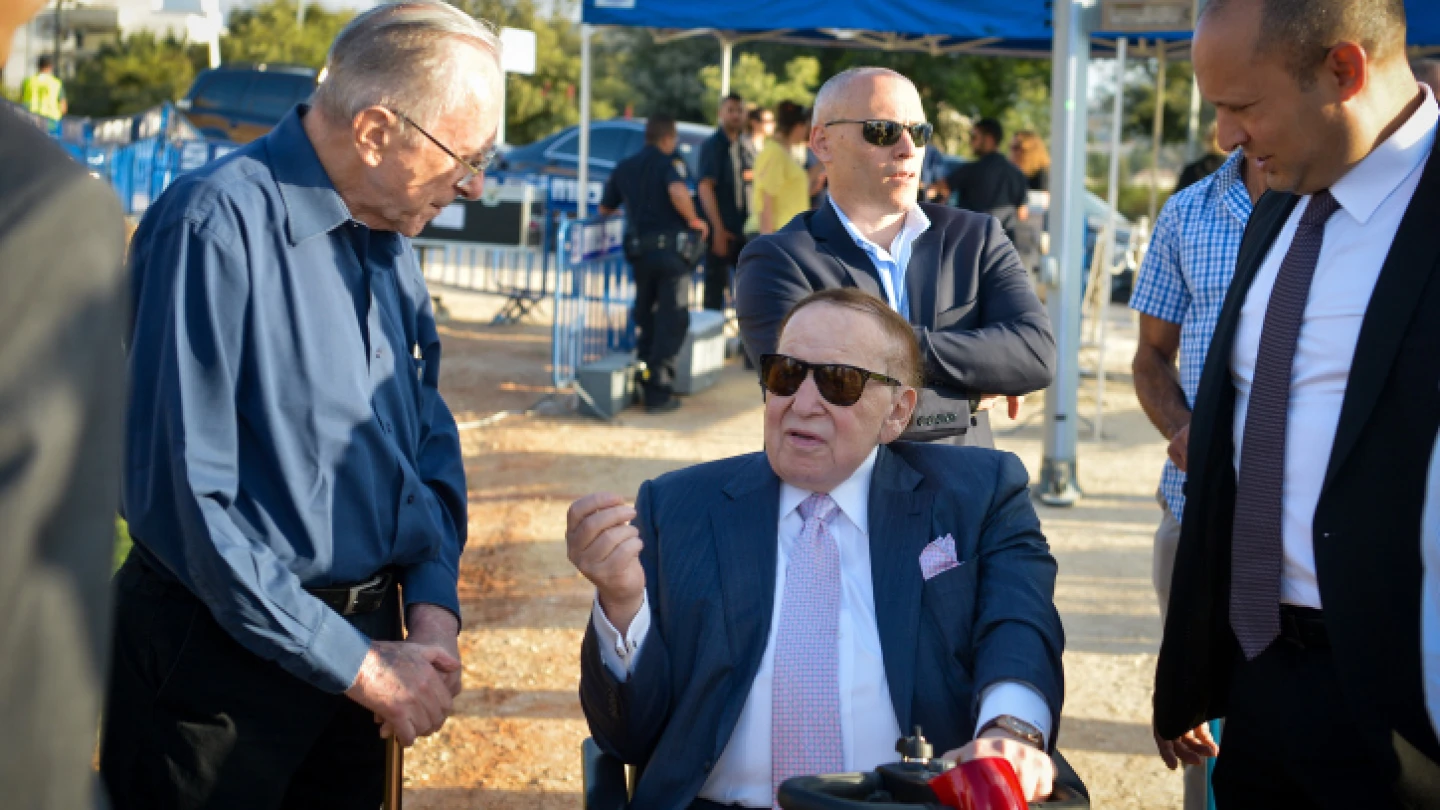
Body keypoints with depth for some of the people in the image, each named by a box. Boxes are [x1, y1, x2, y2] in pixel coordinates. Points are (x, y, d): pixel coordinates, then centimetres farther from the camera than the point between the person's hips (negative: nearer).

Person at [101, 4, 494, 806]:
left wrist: (435, 605, -4)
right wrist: (357, 663, -19)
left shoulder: (390, 238, 4)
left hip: (363, 646, 7)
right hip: (220, 664, -7)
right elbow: (181, 496, -24)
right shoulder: (217, 227, -20)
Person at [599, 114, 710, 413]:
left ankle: (645, 383, 22)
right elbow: (677, 192, -26)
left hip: (639, 250, 6)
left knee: (645, 318, 20)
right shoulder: (669, 162, -5)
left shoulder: (624, 167, 13)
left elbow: (605, 208, 20)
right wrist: (693, 220, -11)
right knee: (672, 320, -1)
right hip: (670, 246, -6)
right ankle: (659, 391, -6)